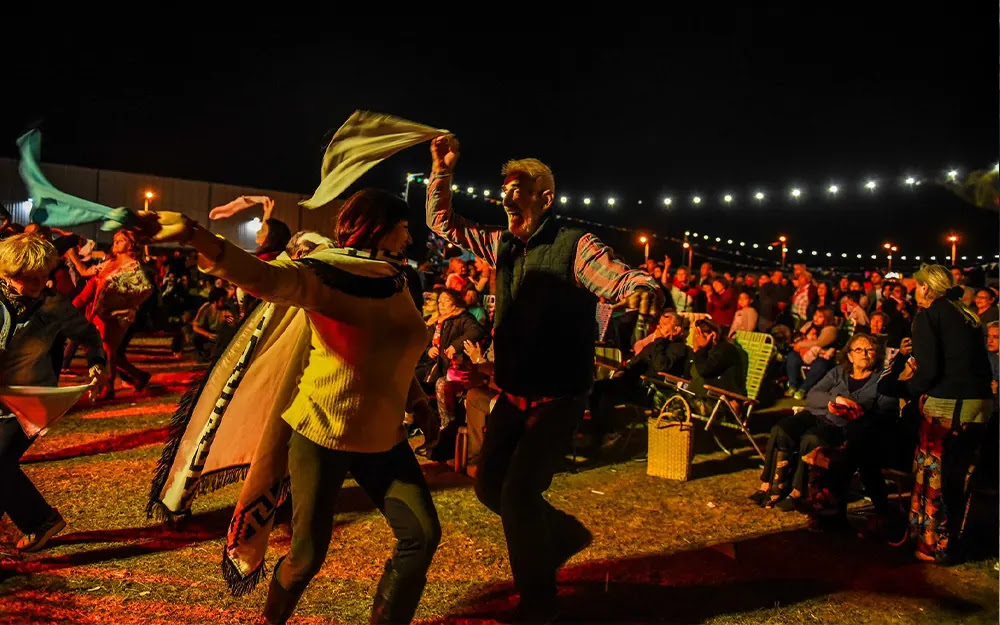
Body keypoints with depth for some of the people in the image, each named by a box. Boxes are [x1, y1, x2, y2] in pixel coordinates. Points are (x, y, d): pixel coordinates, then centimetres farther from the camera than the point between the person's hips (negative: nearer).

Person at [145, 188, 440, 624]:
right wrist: (197, 237, -48)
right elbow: (266, 277, -33)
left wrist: (420, 403, 10)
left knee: (422, 534, 3)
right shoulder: (328, 272, -14)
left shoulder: (395, 284, 8)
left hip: (383, 436, 6)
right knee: (309, 552, 3)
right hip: (323, 431, -6)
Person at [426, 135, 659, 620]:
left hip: (559, 397, -7)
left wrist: (642, 288, -46)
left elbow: (620, 280, -23)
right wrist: (441, 172, 1)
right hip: (512, 393, 7)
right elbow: (443, 224, 13)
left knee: (519, 490, -13)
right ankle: (563, 536, 35)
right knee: (489, 485, 11)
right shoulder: (503, 244, 6)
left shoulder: (574, 247, -12)